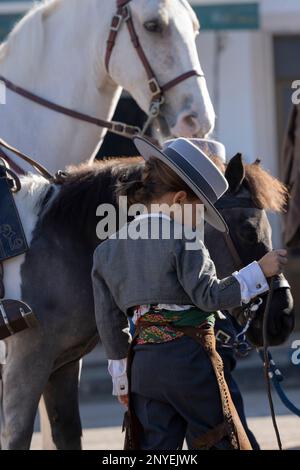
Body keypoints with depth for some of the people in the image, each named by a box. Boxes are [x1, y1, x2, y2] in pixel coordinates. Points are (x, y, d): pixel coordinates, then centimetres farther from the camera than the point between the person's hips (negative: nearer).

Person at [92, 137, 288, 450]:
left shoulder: (107, 250, 12)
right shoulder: (181, 239, -8)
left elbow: (109, 322, 15)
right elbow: (209, 296, -13)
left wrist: (121, 381, 21)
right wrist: (259, 271, -4)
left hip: (142, 363, 6)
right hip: (189, 356, -6)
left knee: (155, 449, 5)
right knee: (220, 441, 5)